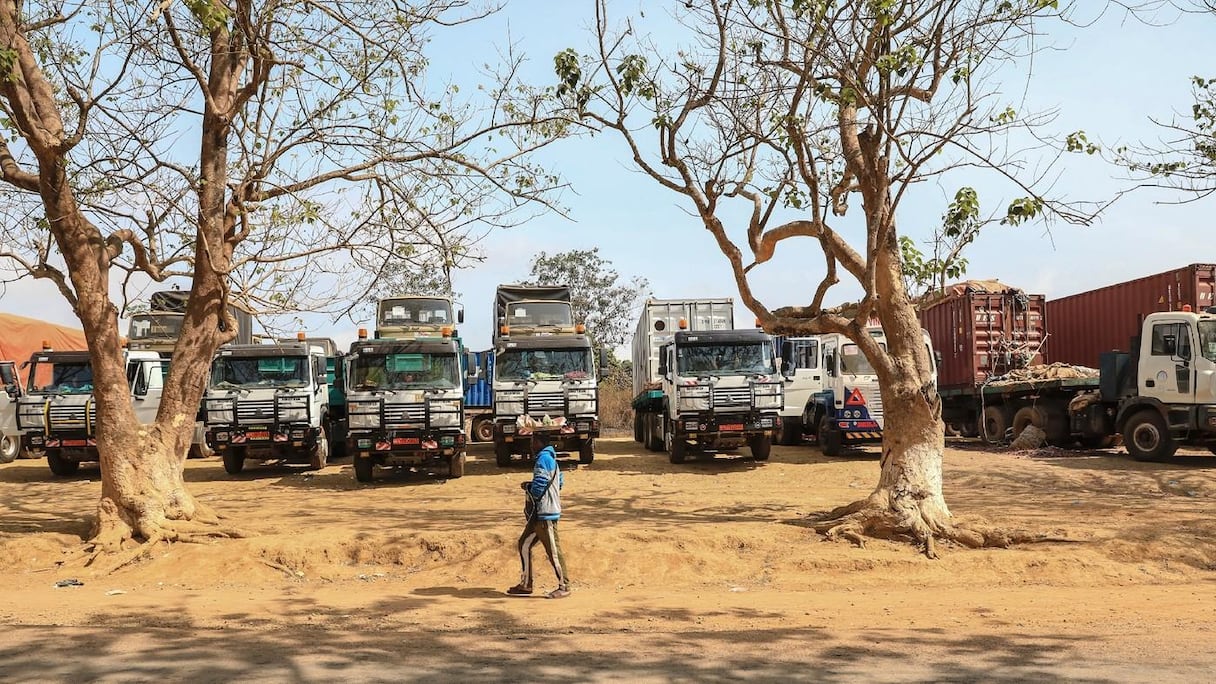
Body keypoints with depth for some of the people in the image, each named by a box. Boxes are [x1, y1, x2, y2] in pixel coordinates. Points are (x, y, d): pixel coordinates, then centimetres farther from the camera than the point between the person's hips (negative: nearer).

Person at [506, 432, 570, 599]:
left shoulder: (543, 459, -16)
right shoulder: (551, 458, 15)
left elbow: (538, 488, -22)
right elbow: (559, 482, 19)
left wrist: (527, 486, 0)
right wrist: (530, 486, 13)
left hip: (545, 513, -11)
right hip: (538, 514, 11)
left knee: (553, 550, -4)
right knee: (525, 544, 13)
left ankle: (564, 586, 3)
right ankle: (526, 584, 17)